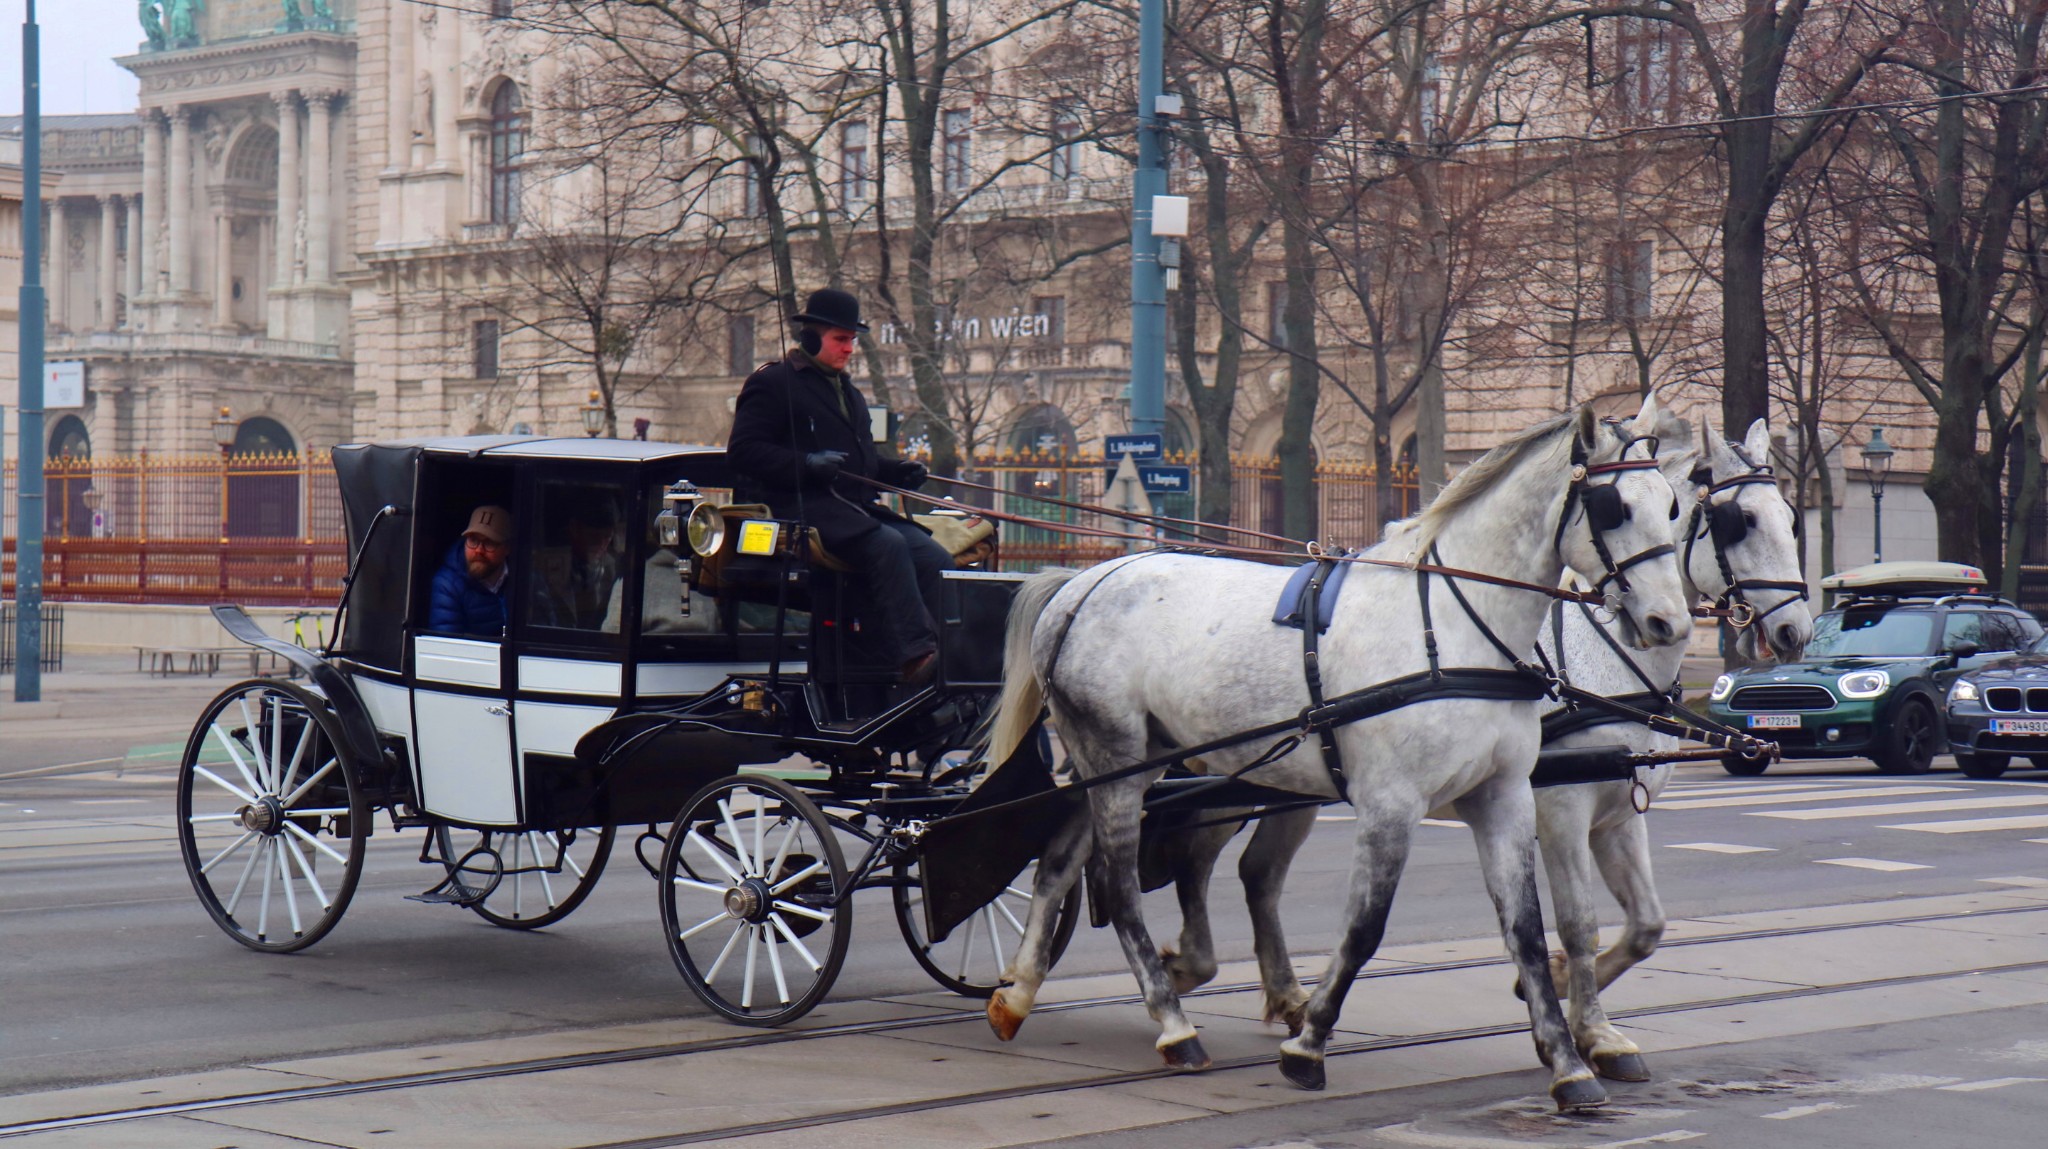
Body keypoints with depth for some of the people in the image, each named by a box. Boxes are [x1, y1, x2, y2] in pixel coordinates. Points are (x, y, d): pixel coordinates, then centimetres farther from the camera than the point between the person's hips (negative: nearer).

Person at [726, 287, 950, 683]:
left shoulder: (849, 393, 29)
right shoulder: (772, 383, 2)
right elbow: (742, 450, -8)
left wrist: (897, 471, 14)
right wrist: (806, 464, -19)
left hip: (857, 504, 8)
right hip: (802, 505, -8)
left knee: (935, 559, -15)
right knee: (886, 544, -34)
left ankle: (948, 655, -23)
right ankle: (915, 656, -39)